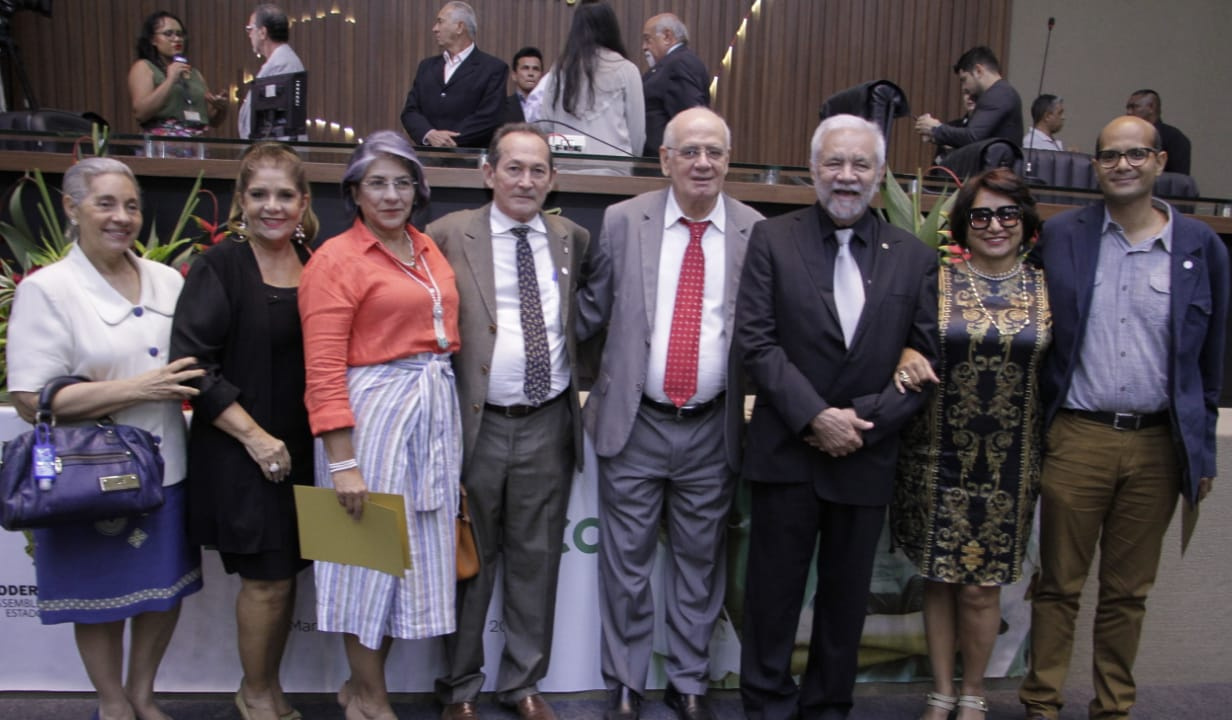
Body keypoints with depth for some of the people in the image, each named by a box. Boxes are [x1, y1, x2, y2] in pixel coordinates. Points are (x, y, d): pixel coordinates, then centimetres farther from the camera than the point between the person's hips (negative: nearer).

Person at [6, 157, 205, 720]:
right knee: (101, 599, 12)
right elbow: (31, 400, -16)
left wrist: (186, 386, -3)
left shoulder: (166, 279, 5)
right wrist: (139, 388, -21)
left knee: (166, 589, 14)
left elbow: (193, 361, 19)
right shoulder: (45, 290, -9)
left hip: (165, 470, 5)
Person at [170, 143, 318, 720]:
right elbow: (192, 363, -14)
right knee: (267, 580, 2)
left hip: (302, 449, 5)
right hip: (242, 452, -5)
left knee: (286, 574, 13)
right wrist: (254, 436, -16)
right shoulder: (220, 266, -9)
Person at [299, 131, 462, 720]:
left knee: (415, 549, 14)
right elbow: (323, 371, -13)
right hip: (373, 409, -7)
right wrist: (343, 463, -18)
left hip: (436, 407, 7)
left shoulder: (429, 249, 11)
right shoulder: (335, 259, -8)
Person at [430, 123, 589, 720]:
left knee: (537, 560, 13)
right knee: (470, 562, 11)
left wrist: (581, 398, 6)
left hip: (549, 425, 3)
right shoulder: (449, 235, -2)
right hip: (476, 424, -2)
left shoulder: (574, 240, 7)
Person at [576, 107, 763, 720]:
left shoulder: (757, 234, -1)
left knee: (699, 564, 14)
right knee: (626, 563, 11)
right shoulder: (622, 221, -1)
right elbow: (593, 308, 5)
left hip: (714, 430, 1)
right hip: (635, 423, 0)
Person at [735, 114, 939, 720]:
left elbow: (925, 358, 1)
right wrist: (814, 416, -16)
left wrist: (864, 419, -11)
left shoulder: (914, 257, 5)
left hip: (866, 458, 2)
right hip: (786, 450, -2)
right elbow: (756, 339, -8)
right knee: (773, 592, 8)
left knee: (846, 596, 14)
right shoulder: (772, 239, -1)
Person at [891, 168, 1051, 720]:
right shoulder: (936, 281, 0)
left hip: (1010, 463, 1)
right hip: (938, 457, 0)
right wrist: (907, 358, -21)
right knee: (939, 580, 8)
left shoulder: (1047, 290, 4)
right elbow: (904, 343, 2)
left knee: (983, 586, 6)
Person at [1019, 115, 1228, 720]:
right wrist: (1033, 432, -1)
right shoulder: (1061, 236, 1)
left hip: (1157, 444, 2)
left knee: (1128, 590, 14)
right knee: (1059, 583, 8)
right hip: (1077, 437, -1)